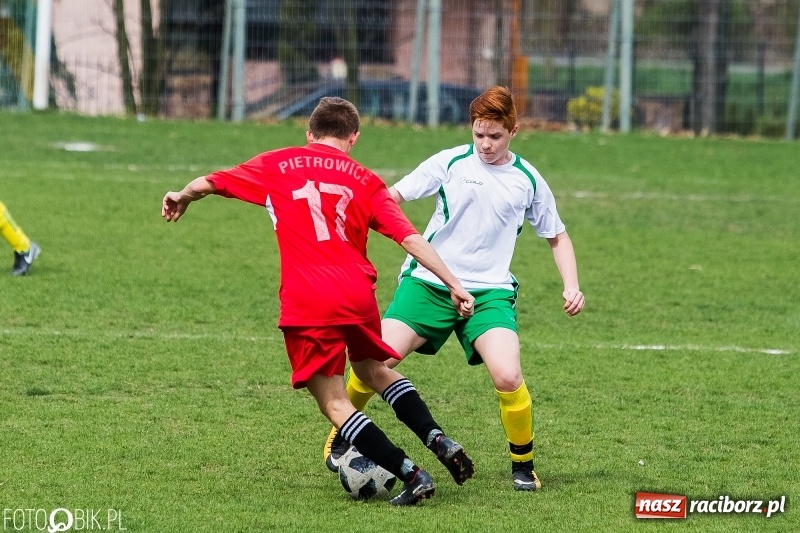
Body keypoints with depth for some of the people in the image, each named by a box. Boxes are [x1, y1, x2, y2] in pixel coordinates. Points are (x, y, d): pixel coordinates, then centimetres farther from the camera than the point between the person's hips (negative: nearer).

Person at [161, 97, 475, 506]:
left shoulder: (278, 165, 11)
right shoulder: (365, 181, 13)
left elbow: (207, 183, 18)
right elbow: (411, 239, 3)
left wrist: (181, 199, 39)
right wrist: (454, 286, 5)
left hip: (306, 304, -3)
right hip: (358, 295, 3)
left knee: (334, 403, 4)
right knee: (374, 371, 29)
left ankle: (411, 474, -7)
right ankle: (440, 441, 13)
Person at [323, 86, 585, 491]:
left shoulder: (528, 180, 7)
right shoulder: (451, 163, 2)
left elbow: (557, 236, 19)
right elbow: (392, 196, 0)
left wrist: (571, 287, 6)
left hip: (489, 291, 0)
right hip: (428, 283, 0)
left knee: (507, 375, -24)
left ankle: (523, 465, 1)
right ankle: (340, 437, 14)